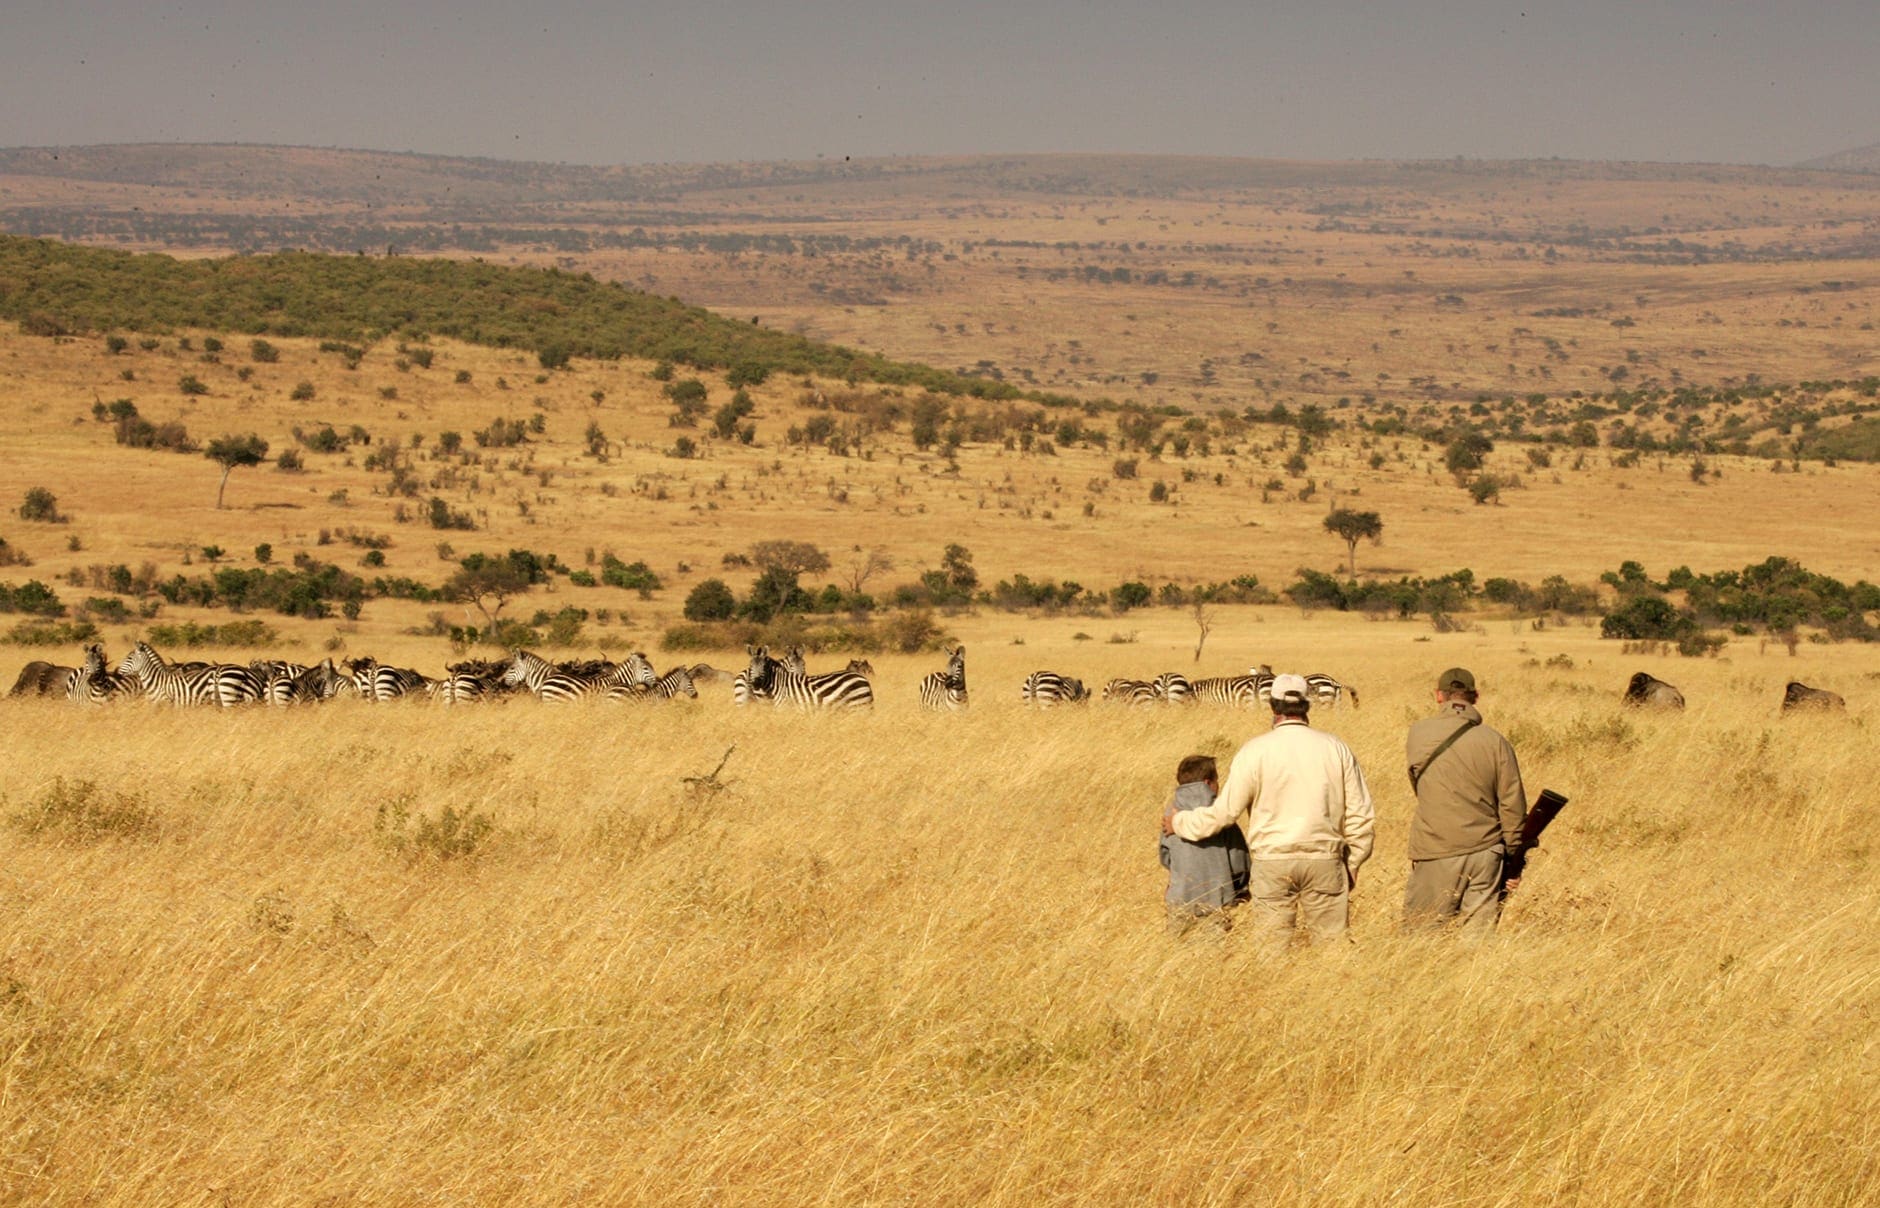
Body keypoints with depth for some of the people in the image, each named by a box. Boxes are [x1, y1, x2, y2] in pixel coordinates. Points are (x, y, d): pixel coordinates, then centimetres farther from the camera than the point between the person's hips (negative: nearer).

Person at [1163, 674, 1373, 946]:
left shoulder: (1254, 752, -4)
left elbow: (1224, 812, -1)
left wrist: (1180, 822, 16)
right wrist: (1353, 863, 18)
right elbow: (1359, 814, 6)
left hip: (1272, 862, -1)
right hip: (1324, 861, 1)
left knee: (1274, 945, 5)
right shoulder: (1336, 749, 3)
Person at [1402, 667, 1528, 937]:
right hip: (1485, 853, 2)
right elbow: (1512, 805, 0)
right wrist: (1513, 861, 11)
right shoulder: (1495, 742, -3)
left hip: (1435, 855, -1)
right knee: (1479, 938, 7)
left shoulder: (1418, 735, -3)